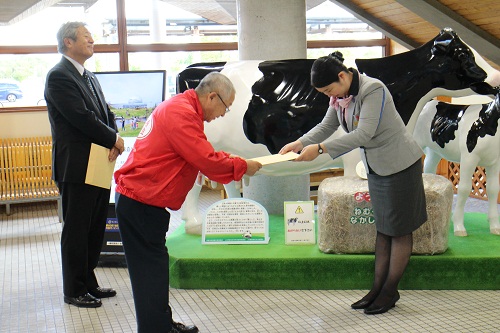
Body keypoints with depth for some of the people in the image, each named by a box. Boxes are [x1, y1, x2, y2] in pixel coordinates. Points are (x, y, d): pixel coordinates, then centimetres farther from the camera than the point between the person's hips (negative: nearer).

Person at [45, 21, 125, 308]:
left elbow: (106, 114, 14)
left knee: (95, 229, 14)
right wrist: (114, 140, -9)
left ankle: (89, 282, 27)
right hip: (77, 167, -9)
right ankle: (74, 291, 14)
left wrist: (114, 142, -5)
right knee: (76, 230, 2)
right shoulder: (59, 76, -11)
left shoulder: (90, 78, 17)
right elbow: (82, 117, -19)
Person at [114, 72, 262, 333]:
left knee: (154, 269, 17)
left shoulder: (179, 107, 16)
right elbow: (206, 160, -20)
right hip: (141, 203, -11)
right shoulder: (182, 113, -18)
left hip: (137, 200, 11)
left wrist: (231, 161, 9)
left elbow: (200, 155, 20)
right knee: (151, 272, -4)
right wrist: (242, 166, -8)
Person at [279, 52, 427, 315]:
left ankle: (391, 290, 12)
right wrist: (300, 143, -10)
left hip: (400, 164, -8)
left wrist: (320, 148, -36)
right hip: (375, 166, 9)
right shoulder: (339, 96, -1)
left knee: (399, 228, 3)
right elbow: (326, 126, 6)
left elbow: (364, 134, -33)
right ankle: (378, 288, 18)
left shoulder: (373, 90, -26)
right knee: (382, 227, 12)